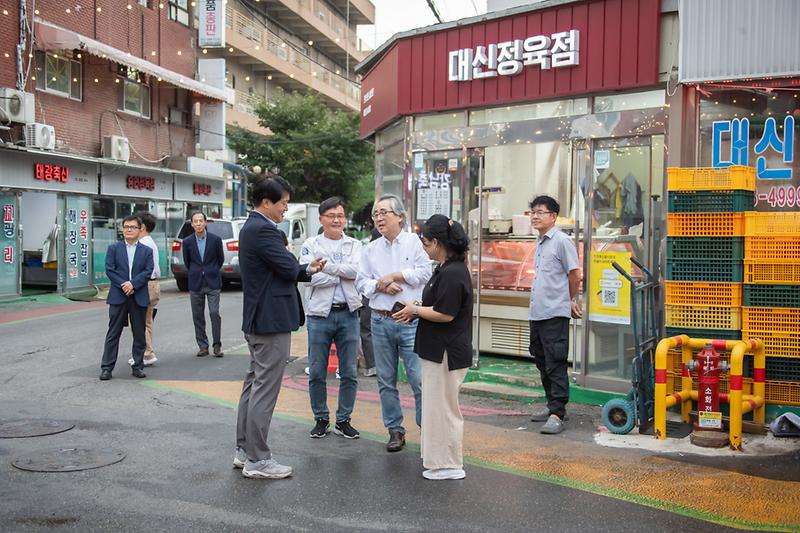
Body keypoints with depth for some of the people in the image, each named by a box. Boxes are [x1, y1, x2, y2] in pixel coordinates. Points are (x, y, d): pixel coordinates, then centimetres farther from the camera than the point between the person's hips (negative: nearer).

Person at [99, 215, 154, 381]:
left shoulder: (146, 251, 9)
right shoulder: (113, 248, 8)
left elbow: (148, 271, -2)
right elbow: (109, 270, -2)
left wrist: (133, 284, -15)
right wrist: (123, 285, -13)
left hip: (139, 298, 1)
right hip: (118, 297, -1)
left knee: (139, 334, 5)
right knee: (113, 334, 2)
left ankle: (138, 366, 14)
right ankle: (106, 367, 5)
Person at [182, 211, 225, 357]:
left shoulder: (215, 240, -3)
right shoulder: (187, 242, 1)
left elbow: (221, 259, 11)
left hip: (212, 283, -2)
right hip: (195, 284, 2)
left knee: (215, 313, -10)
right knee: (198, 316, 4)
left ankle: (217, 345, 0)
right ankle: (203, 346, 13)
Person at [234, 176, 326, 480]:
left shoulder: (251, 227, 15)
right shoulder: (263, 230, -18)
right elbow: (289, 268, -19)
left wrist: (308, 270, 6)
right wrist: (306, 269, 2)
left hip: (256, 319, 11)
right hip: (272, 320, -11)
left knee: (254, 384, 16)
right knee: (265, 389, -4)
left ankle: (244, 450, 25)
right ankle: (257, 460, 3)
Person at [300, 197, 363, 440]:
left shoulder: (354, 245, 9)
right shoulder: (311, 245, 4)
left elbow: (356, 270, -11)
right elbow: (310, 276, -12)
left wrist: (326, 265, -15)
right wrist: (343, 273, -10)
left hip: (348, 313, 1)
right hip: (319, 313, -1)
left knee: (349, 373, 6)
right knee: (317, 373, 5)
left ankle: (343, 420, 20)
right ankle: (321, 419, 20)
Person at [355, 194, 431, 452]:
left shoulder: (414, 242, 1)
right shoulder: (370, 250, 12)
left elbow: (424, 272, -10)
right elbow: (361, 281, 7)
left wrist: (393, 276, -8)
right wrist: (382, 286, -11)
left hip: (411, 322, -4)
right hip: (381, 322, 4)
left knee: (419, 379, -7)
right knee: (386, 381, 9)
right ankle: (395, 430, 19)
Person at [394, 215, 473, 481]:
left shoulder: (452, 274, -22)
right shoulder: (448, 269, 12)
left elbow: (445, 314, -24)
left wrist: (415, 310, -11)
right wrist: (417, 307, 9)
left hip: (447, 353, -11)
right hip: (440, 351, 11)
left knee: (443, 407, 0)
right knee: (437, 406, 18)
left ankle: (449, 466, 12)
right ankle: (440, 459, 30)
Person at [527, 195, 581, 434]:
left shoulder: (562, 241, -10)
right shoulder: (540, 242, 16)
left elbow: (574, 275, -7)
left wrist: (571, 301, 5)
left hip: (555, 313, -9)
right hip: (537, 313, 9)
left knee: (555, 365, -7)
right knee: (542, 363, 15)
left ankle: (557, 414, -5)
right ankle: (553, 405, 26)